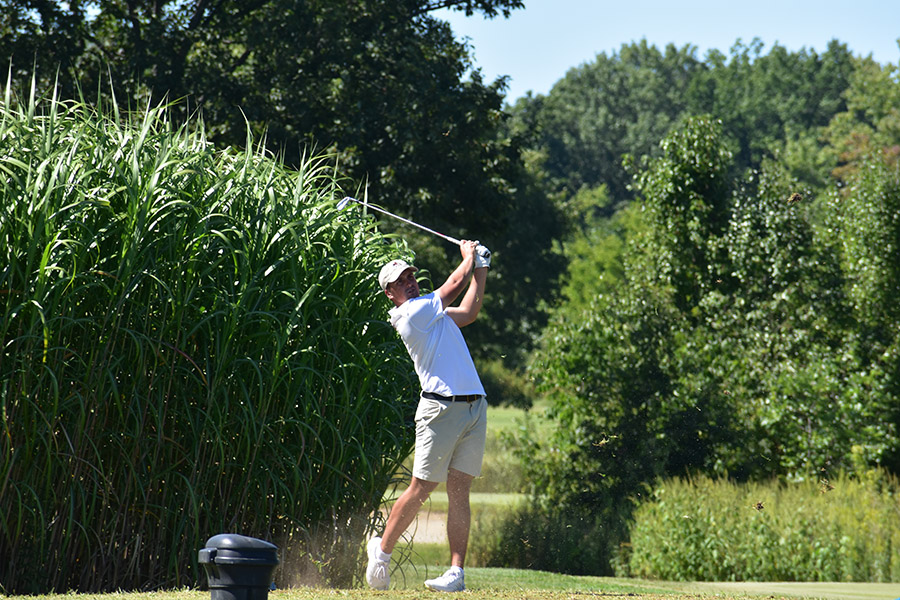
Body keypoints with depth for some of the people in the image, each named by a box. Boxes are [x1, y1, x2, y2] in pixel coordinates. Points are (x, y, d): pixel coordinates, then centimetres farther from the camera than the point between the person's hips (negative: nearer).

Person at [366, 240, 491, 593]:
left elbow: (468, 311, 31)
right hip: (441, 408, -7)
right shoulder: (411, 313, -6)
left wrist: (481, 267, 28)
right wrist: (469, 256, 21)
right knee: (421, 489, -4)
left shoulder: (432, 313, 20)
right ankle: (382, 549, 15)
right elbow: (457, 282, 3)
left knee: (459, 491, 0)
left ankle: (457, 572, -5)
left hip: (474, 407, 8)